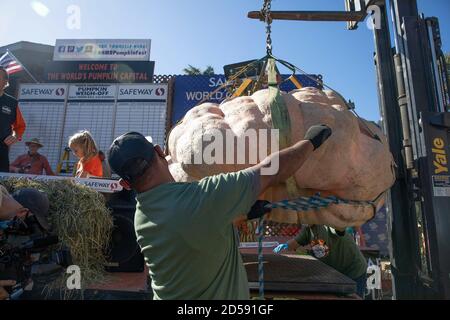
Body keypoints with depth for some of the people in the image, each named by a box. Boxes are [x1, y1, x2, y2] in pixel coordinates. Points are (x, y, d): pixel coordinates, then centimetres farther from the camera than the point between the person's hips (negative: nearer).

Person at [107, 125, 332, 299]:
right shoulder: (202, 197, -31)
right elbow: (270, 171, -22)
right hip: (216, 294, -6)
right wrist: (311, 141, -8)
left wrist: (242, 211, 2)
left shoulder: (141, 216, -7)